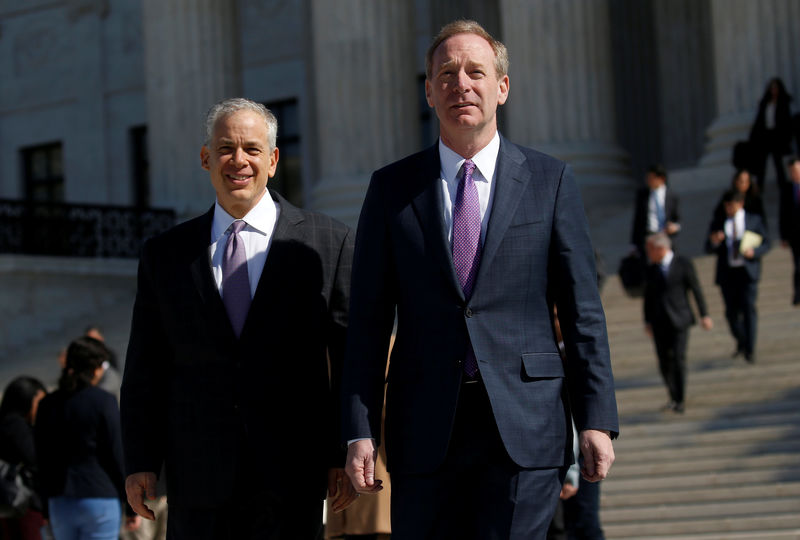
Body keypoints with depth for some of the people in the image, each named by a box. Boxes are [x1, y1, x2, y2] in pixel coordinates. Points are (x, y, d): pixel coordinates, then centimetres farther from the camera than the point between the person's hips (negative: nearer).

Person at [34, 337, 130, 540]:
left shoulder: (47, 404, 8)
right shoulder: (104, 401, -6)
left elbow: (41, 457, 11)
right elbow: (117, 456, -7)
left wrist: (45, 507, 18)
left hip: (59, 502, 5)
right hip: (100, 498, -5)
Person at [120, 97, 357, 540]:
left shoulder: (328, 243, 4)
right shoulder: (165, 255, 11)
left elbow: (352, 358, 2)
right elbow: (145, 368, 10)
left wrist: (345, 454, -3)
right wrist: (140, 462, 2)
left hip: (292, 477, -2)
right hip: (197, 479, 2)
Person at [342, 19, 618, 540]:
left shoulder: (550, 181, 6)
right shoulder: (392, 188, 8)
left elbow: (583, 311, 5)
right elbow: (369, 319, 6)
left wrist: (597, 419, -2)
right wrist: (359, 432, -1)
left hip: (524, 430, -1)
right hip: (425, 433, 1)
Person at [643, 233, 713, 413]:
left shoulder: (684, 264, -1)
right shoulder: (651, 269, 9)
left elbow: (696, 290, 2)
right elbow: (648, 296, 14)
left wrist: (704, 315, 1)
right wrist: (647, 321, 14)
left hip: (679, 320, -3)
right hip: (659, 323, 3)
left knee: (678, 359, -11)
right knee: (664, 362, 1)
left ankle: (680, 400, -5)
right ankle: (673, 397, 16)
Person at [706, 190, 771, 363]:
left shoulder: (754, 221, 8)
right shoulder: (718, 224, 10)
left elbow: (766, 243, 7)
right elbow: (709, 249, 6)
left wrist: (754, 251, -13)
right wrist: (713, 242, -18)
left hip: (747, 272, -2)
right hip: (727, 273, 2)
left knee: (748, 308, -11)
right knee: (731, 311, 5)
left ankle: (750, 349, -7)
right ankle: (741, 343, 29)